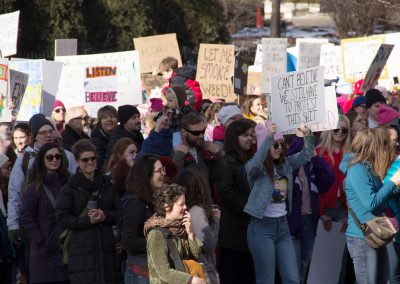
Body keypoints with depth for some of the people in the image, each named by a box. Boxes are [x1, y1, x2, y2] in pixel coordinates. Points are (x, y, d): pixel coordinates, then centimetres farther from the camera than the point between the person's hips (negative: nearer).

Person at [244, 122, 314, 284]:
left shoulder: (286, 164, 8)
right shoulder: (256, 168, -9)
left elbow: (306, 155, 6)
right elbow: (256, 163, -31)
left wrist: (307, 135, -14)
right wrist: (268, 136, -40)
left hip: (283, 225, 6)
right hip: (262, 227, -6)